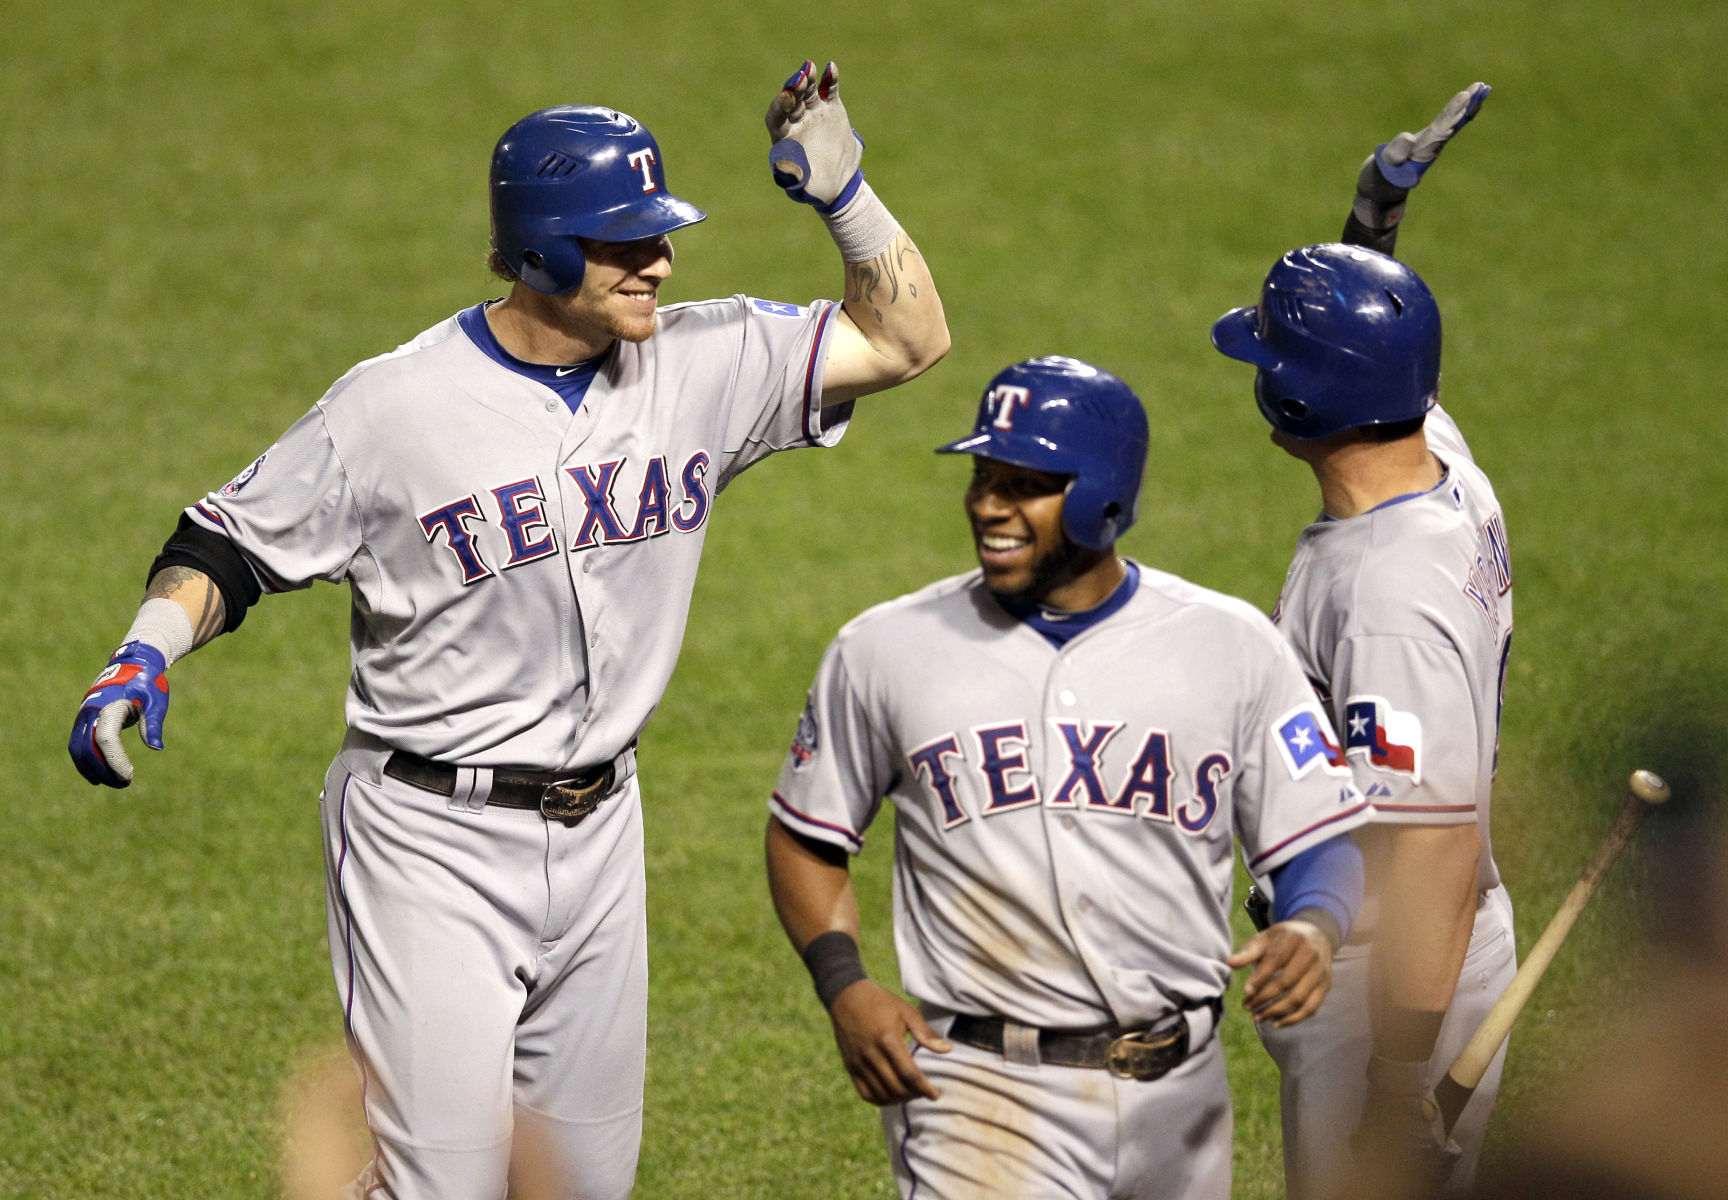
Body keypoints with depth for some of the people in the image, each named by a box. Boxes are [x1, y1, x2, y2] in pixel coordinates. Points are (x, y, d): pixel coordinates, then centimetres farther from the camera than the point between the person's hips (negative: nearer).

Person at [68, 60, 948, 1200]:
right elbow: (232, 544, -4)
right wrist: (147, 656, -21)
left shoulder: (700, 367, 0)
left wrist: (842, 193, -9)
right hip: (434, 839, -6)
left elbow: (907, 337, 4)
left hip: (599, 835, 6)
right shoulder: (399, 403, -13)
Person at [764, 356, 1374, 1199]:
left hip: (1177, 1097, 2)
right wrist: (844, 988, -4)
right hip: (985, 1098, -2)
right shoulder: (885, 650, 2)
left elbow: (1325, 836, 2)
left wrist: (1312, 927, -21)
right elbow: (805, 836, 12)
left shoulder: (1229, 646, 2)